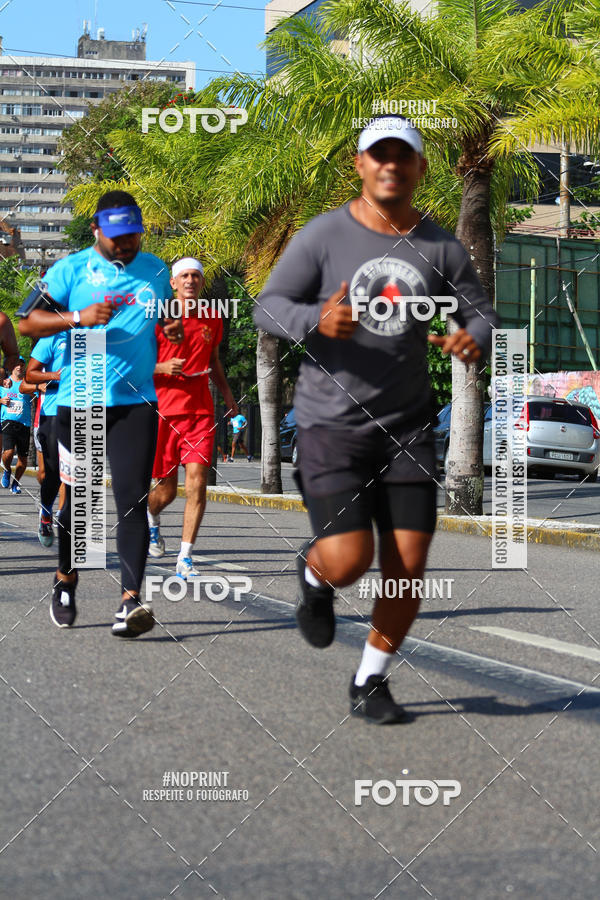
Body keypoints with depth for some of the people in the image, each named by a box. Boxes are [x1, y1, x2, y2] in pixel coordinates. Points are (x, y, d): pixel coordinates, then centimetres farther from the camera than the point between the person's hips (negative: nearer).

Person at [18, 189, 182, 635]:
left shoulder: (157, 270, 12)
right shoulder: (70, 269, 1)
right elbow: (29, 323, -3)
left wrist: (174, 329, 5)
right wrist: (79, 317, -18)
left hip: (136, 403, 2)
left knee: (133, 499, -11)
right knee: (79, 498, 7)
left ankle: (131, 600, -17)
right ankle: (65, 581, 31)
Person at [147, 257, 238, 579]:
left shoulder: (212, 319, 11)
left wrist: (226, 392, 16)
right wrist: (163, 367, -19)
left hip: (200, 410, 3)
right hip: (163, 410, -2)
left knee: (197, 481, -13)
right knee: (167, 490, 5)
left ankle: (185, 559, -10)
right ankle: (151, 516, 43)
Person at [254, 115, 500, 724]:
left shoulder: (441, 248, 1)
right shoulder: (323, 236, -6)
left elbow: (481, 314, 8)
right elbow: (267, 308, -5)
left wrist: (473, 339, -17)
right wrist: (316, 320, -26)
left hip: (407, 424, 3)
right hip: (330, 423, -3)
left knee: (407, 566, -3)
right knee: (349, 562, -14)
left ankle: (370, 682, 19)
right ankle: (314, 572, 25)